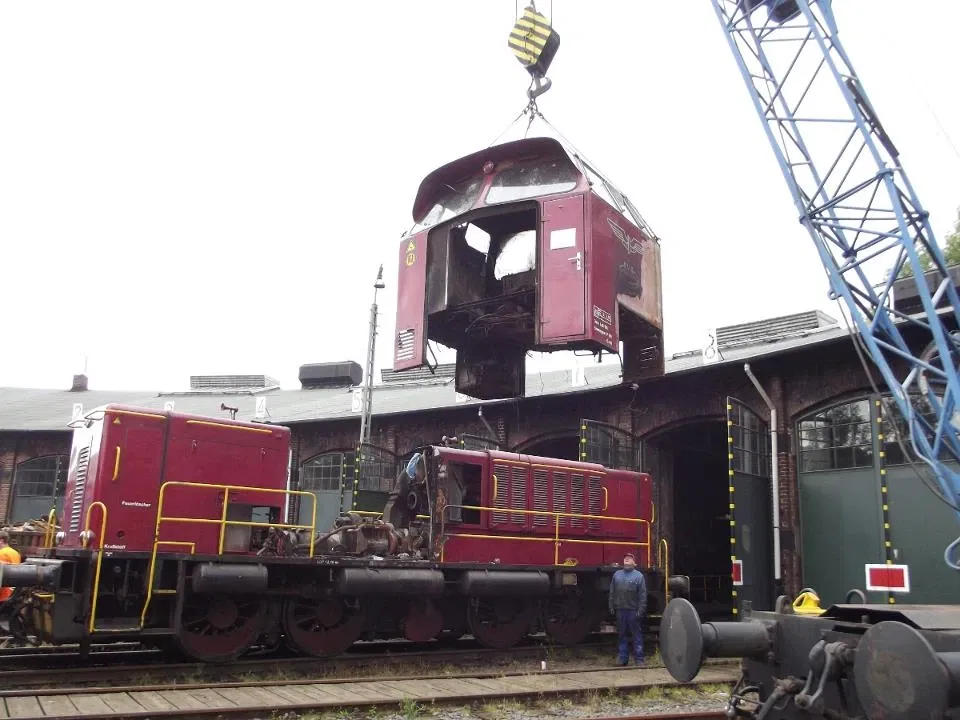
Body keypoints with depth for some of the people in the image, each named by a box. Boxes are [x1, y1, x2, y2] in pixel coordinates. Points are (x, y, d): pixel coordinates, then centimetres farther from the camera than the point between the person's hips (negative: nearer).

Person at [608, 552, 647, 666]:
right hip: (620, 610, 4)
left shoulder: (638, 576, -1)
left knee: (637, 635, 1)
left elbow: (642, 595, -6)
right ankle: (623, 658, 17)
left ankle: (639, 658, 7)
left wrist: (641, 610, -12)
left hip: (633, 610, -4)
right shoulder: (617, 574, 13)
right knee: (622, 635, 10)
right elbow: (612, 592, 13)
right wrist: (611, 606, 7)